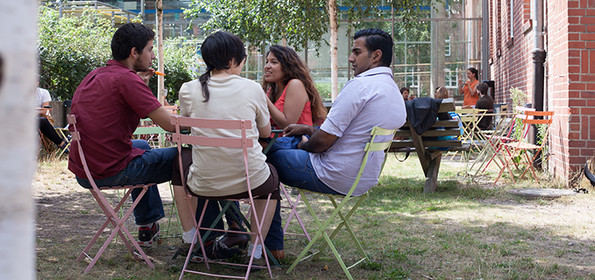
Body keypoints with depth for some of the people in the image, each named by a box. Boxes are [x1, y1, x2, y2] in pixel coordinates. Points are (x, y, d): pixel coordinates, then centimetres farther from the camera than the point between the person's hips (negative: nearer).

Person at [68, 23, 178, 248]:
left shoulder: (94, 76, 10)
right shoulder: (126, 79, -17)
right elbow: (170, 124, -19)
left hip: (82, 172, 9)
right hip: (112, 172, -9)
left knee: (141, 146, 36)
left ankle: (148, 227, 41)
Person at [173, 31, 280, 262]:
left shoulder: (189, 90, -3)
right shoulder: (252, 89, -6)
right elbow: (266, 132, 9)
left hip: (204, 186, 1)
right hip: (250, 182, -1)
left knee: (181, 159, 35)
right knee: (272, 177, 35)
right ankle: (255, 248, 28)